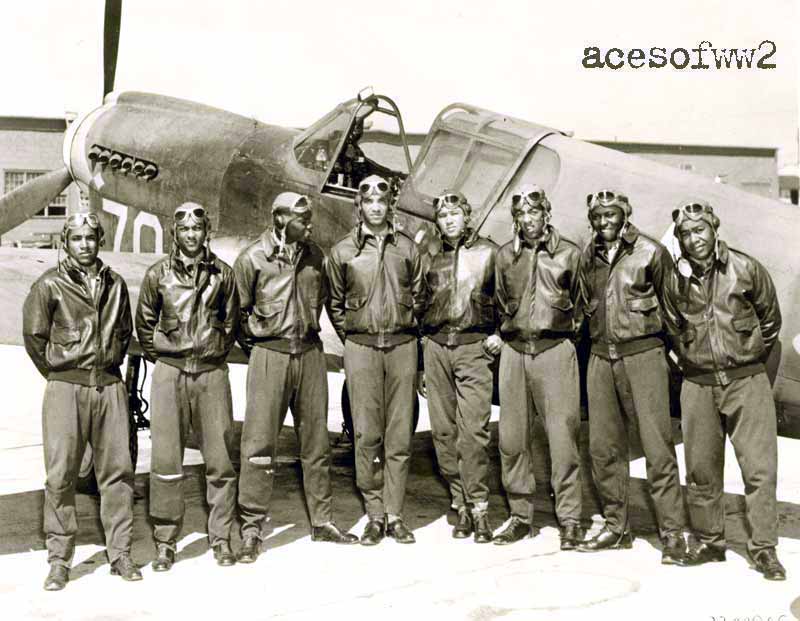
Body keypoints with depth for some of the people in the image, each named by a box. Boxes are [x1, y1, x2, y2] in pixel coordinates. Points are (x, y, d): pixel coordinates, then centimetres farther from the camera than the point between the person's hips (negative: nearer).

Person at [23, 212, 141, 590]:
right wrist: (59, 373, 7)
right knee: (61, 475, -2)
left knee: (117, 471, 3)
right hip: (65, 389, -3)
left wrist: (110, 364, 14)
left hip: (110, 387, 3)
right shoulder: (50, 285, 0)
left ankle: (120, 553, 11)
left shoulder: (115, 284, 12)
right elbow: (34, 336, 3)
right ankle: (59, 560, 7)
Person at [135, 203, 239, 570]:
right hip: (169, 374, -1)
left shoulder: (222, 273, 5)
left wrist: (215, 353, 11)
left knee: (220, 459, 3)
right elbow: (144, 324, 13)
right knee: (166, 460, -1)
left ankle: (221, 538, 15)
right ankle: (165, 542, 10)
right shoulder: (158, 274, 4)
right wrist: (161, 358, 10)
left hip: (212, 373, 1)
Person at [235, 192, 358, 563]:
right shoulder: (252, 258, -6)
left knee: (316, 441, 10)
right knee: (260, 443, -3)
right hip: (269, 354, -4)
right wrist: (256, 346, 5)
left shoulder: (313, 255, 7)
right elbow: (239, 311, 1)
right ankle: (252, 528, 7)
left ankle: (322, 521, 20)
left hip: (310, 352, 4)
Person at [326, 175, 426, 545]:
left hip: (402, 345, 1)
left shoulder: (407, 247, 10)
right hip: (361, 346, -1)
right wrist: (350, 334, 7)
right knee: (367, 434, -2)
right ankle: (374, 514, 7)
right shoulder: (342, 251, 7)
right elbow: (334, 303, 14)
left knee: (399, 433, 1)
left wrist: (405, 328, 8)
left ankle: (394, 514, 8)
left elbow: (419, 296, 15)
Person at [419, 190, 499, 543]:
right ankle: (461, 505, 11)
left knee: (473, 430, -11)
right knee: (443, 431, 2)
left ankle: (478, 507, -5)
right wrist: (419, 364, 15)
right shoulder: (429, 258, 15)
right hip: (436, 346, 4)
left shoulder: (489, 252, 5)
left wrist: (499, 334, -5)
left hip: (474, 346, -4)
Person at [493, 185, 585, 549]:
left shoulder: (569, 254, 3)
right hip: (513, 351, 4)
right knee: (512, 437, 5)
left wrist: (566, 328, 5)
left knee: (562, 436, -6)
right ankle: (521, 516, 16)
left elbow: (581, 305, 11)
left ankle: (570, 519, 4)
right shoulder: (505, 256, 12)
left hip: (555, 350, -3)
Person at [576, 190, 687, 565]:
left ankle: (672, 534, 1)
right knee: (603, 446, 7)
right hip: (600, 357, 5)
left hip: (643, 354, -5)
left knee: (657, 446, -6)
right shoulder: (589, 257, 10)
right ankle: (616, 527, 19)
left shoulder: (650, 252, -3)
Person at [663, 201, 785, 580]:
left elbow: (771, 319, 8)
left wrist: (750, 359, 12)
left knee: (760, 467, -4)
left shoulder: (746, 269, -4)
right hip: (697, 384, 3)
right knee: (701, 470, 7)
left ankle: (764, 548, 5)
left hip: (747, 380, -2)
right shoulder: (676, 281, 3)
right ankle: (709, 542, 21)